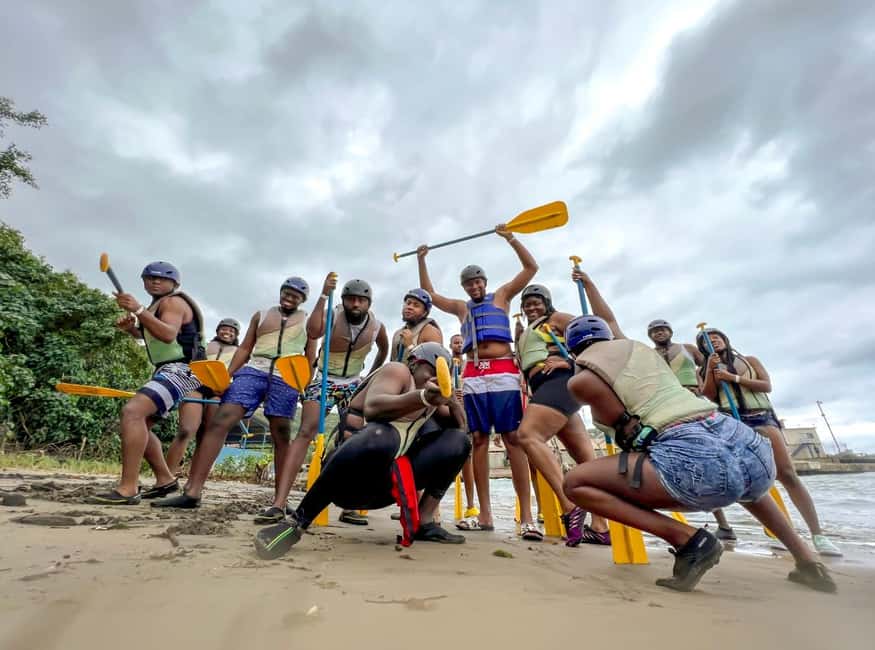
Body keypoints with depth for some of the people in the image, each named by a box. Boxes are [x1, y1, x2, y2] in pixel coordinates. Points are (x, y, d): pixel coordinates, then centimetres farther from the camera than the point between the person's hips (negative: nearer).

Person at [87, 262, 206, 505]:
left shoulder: (173, 302, -8)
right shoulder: (156, 305, 23)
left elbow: (169, 334, -27)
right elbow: (150, 335, 31)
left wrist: (139, 311, -34)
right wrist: (130, 327, 12)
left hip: (181, 370, -11)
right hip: (168, 371, 11)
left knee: (132, 411, -26)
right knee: (138, 422, 13)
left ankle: (127, 489, -27)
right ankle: (165, 479, 19)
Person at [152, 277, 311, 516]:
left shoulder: (309, 320, 13)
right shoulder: (261, 315, 18)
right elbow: (245, 348, 16)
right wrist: (225, 376, 5)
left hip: (287, 379, -2)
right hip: (253, 371, 3)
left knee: (281, 437, -1)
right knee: (219, 422, -10)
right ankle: (192, 491, -4)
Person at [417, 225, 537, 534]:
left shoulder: (501, 296, 16)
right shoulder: (462, 308, 24)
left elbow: (531, 268, 11)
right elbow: (429, 294, 31)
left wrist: (510, 238, 4)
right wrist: (422, 260, 27)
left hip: (503, 373, -3)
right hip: (473, 376, 4)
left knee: (513, 438, -7)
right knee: (479, 440, 1)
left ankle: (526, 515, -4)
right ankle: (485, 514, 6)